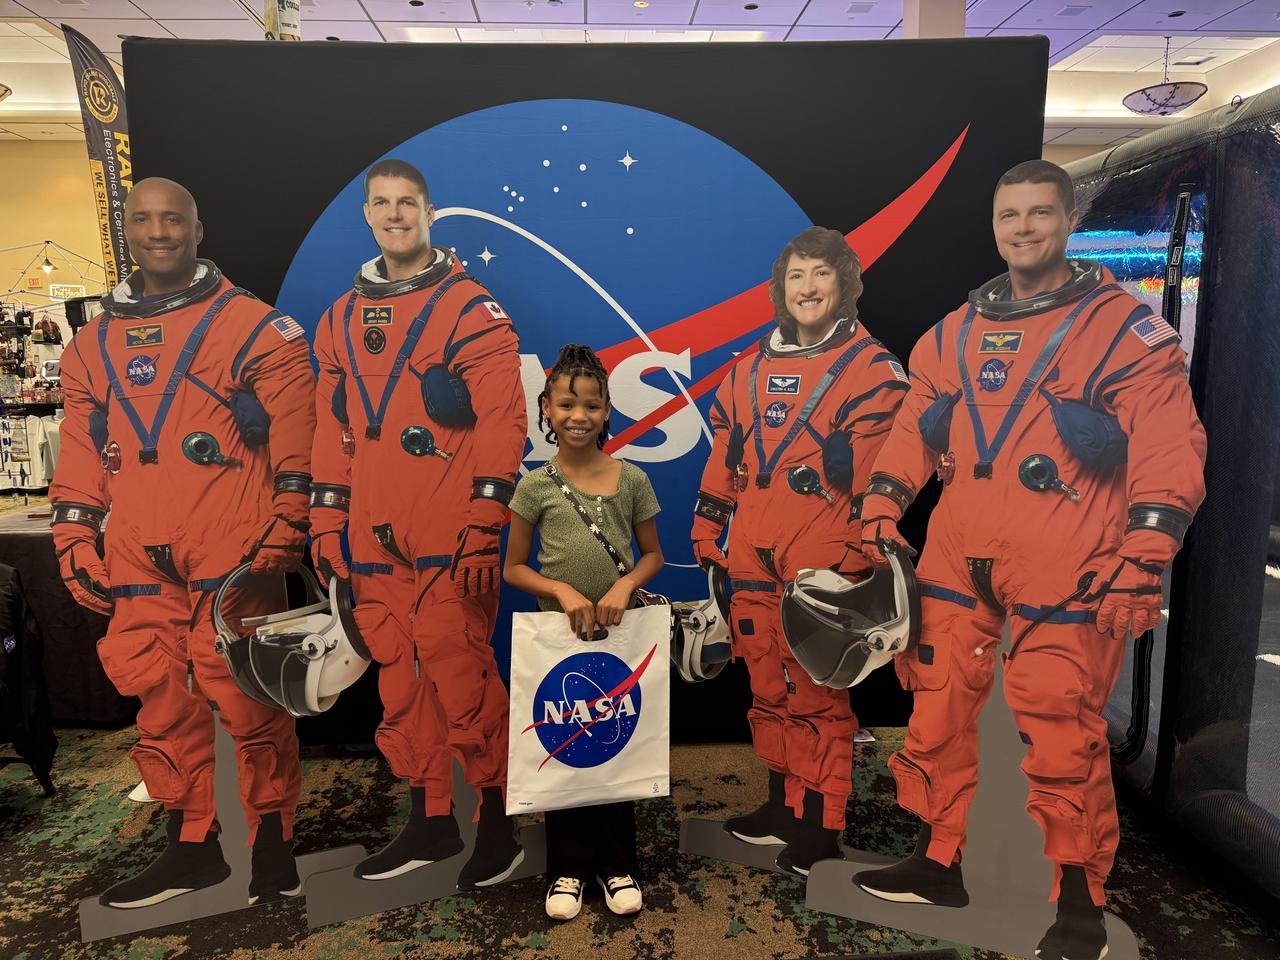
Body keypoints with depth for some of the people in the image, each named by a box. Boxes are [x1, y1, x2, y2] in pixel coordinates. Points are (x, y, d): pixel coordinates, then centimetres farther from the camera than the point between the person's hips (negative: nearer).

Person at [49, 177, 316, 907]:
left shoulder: (254, 326, 1)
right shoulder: (93, 344, 18)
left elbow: (296, 438, -4)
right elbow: (82, 456, 19)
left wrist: (285, 530, -9)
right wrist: (75, 541, 11)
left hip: (233, 559, -5)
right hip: (140, 569, 6)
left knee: (247, 701, -1)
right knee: (164, 706, 11)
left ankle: (273, 842, 17)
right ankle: (192, 847, 27)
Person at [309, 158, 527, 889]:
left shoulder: (473, 309, -1)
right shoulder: (342, 319, 16)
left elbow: (503, 423, -9)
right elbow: (333, 431, 18)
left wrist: (484, 527, -16)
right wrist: (326, 523, 12)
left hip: (450, 544, -6)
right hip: (373, 543, 6)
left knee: (462, 679, -4)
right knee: (398, 682, 12)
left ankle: (499, 819, 16)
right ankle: (430, 819, 28)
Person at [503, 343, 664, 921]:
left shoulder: (631, 480, -2)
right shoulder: (536, 487, -5)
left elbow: (653, 554, 6)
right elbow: (513, 569, -1)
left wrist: (625, 585, -14)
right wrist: (562, 591, -17)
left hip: (620, 632, 1)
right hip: (558, 631, -1)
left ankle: (616, 865, 30)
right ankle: (568, 868, 28)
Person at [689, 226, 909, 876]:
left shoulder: (871, 367, -1)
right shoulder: (753, 367, 17)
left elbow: (866, 467, -11)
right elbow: (725, 454, 19)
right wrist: (706, 527, 16)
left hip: (824, 555, -6)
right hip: (752, 554, 6)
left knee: (816, 691, 0)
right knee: (767, 684, 14)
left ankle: (822, 824, 17)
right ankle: (782, 804, 31)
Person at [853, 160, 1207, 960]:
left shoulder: (1126, 328, 0)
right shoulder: (954, 333, 15)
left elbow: (1169, 451, -6)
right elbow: (915, 430, 16)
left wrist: (1142, 562, -16)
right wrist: (882, 505, 2)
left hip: (1067, 572, -4)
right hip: (957, 562, 5)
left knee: (1064, 737, 0)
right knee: (937, 714, 10)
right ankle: (939, 862, 29)